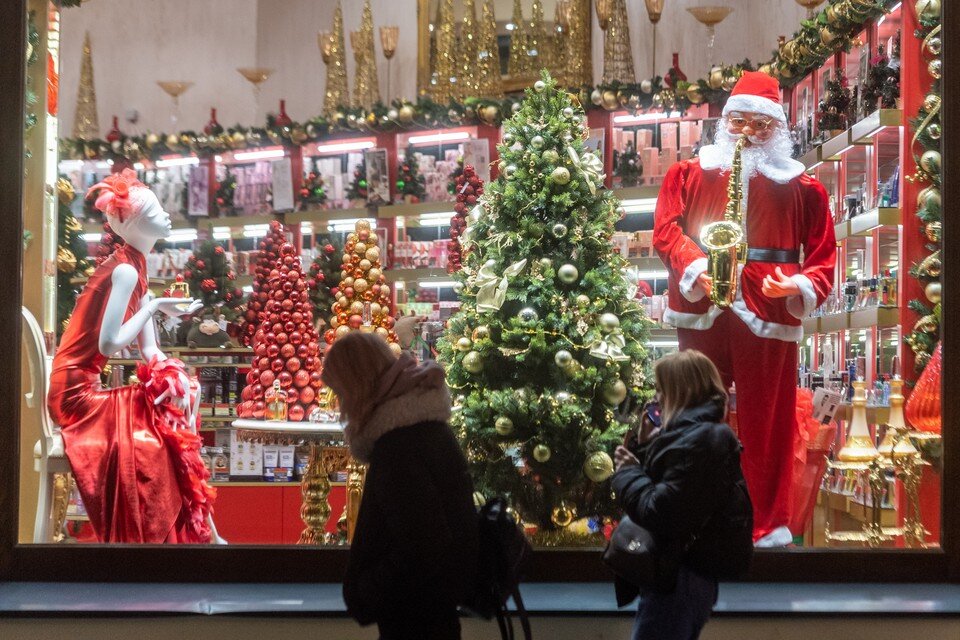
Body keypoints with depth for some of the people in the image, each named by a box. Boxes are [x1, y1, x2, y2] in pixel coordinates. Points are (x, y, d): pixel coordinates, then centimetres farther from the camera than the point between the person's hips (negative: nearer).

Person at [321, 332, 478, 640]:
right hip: (434, 602, 10)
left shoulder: (399, 447, -26)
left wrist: (365, 595, -19)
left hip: (415, 611, -10)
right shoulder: (425, 422, 6)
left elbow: (422, 545, -30)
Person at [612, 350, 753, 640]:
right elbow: (661, 485, 16)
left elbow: (660, 513, -26)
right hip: (687, 573, 11)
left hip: (679, 579, -11)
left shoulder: (698, 441, -20)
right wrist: (646, 447, 5)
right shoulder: (697, 432, 14)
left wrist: (628, 471, -12)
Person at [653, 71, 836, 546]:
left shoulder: (801, 187, 10)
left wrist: (801, 286, -13)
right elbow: (666, 230, 1)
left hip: (770, 317, -1)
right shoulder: (689, 174, 12)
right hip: (702, 314, 1)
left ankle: (771, 529, 11)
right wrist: (696, 269, -17)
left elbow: (823, 255, 7)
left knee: (768, 424, 1)